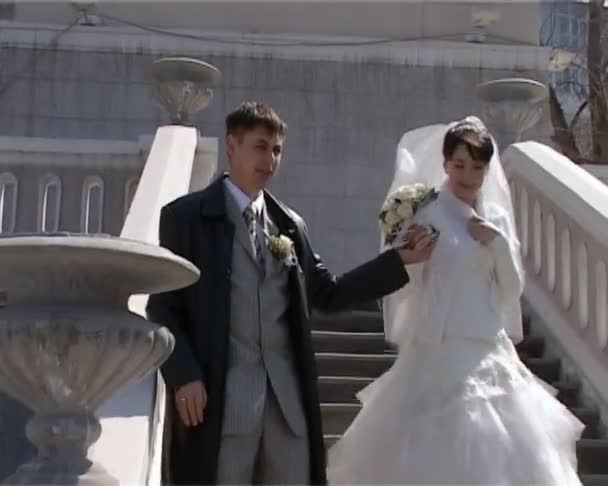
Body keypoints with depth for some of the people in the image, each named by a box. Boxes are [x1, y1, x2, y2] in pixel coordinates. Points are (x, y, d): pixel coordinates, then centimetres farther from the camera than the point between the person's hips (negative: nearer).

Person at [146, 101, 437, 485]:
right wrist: (184, 376, -14)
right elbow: (163, 305, -3)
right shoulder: (186, 216, 0)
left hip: (288, 394, 5)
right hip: (219, 396, -5)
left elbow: (328, 293, 18)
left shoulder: (291, 224, 15)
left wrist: (400, 259, 15)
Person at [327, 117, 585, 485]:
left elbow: (513, 288, 9)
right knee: (434, 451, -4)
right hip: (438, 350, -5)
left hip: (490, 351, 6)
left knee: (494, 454, 9)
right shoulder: (426, 213, -6)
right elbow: (403, 286, -9)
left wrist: (498, 243, -4)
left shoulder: (497, 216, 10)